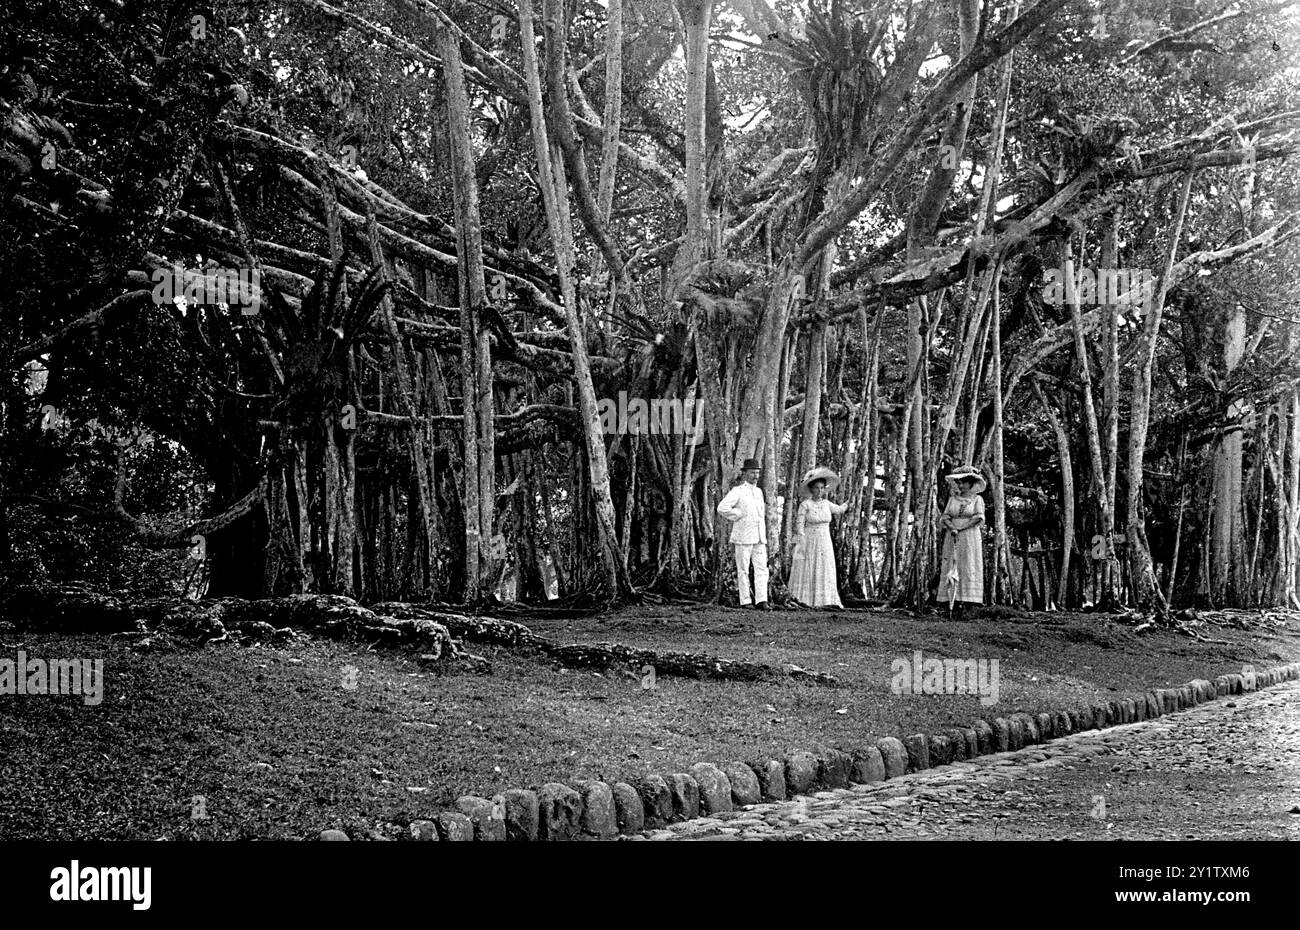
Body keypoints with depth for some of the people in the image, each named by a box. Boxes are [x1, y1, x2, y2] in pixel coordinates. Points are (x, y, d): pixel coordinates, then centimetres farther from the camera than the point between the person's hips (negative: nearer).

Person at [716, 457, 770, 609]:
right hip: (743, 537, -6)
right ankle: (745, 601, 5)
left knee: (762, 568, -4)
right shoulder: (737, 491, -5)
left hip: (759, 538, 6)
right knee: (743, 570, 1)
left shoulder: (759, 492, 16)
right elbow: (722, 508, -17)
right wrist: (737, 516, -9)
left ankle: (761, 601, -8)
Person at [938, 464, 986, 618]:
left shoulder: (977, 499, 4)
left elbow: (979, 518, -8)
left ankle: (969, 604, -11)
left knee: (969, 569, -8)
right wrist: (952, 529, -13)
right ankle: (954, 605, -6)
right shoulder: (953, 499, 13)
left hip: (970, 537, -3)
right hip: (953, 539, 3)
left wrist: (961, 528, -13)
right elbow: (945, 517, 6)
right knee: (952, 569, -4)